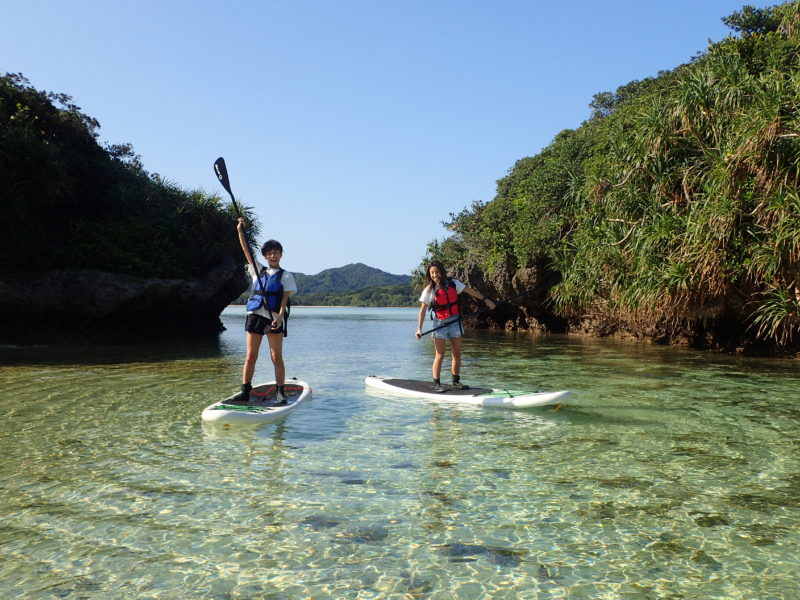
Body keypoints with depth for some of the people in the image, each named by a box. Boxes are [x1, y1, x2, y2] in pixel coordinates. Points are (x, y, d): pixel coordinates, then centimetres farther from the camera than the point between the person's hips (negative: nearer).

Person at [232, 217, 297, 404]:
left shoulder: (286, 276, 7)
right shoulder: (257, 270, 16)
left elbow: (285, 298, -2)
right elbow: (246, 250, 9)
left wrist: (280, 316, -17)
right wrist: (240, 230, 0)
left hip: (275, 318, -3)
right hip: (255, 316, 3)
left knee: (277, 358, -1)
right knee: (250, 356, 3)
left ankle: (281, 392, 4)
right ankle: (245, 391, 7)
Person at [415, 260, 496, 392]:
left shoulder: (453, 283, -1)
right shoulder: (429, 290, -6)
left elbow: (470, 291, 4)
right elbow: (423, 310, -4)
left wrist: (485, 299, 2)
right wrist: (419, 328, -9)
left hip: (455, 321, 3)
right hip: (440, 323, -3)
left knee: (457, 353, 7)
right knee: (440, 355, -6)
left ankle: (456, 381, 20)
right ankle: (436, 384, 1)